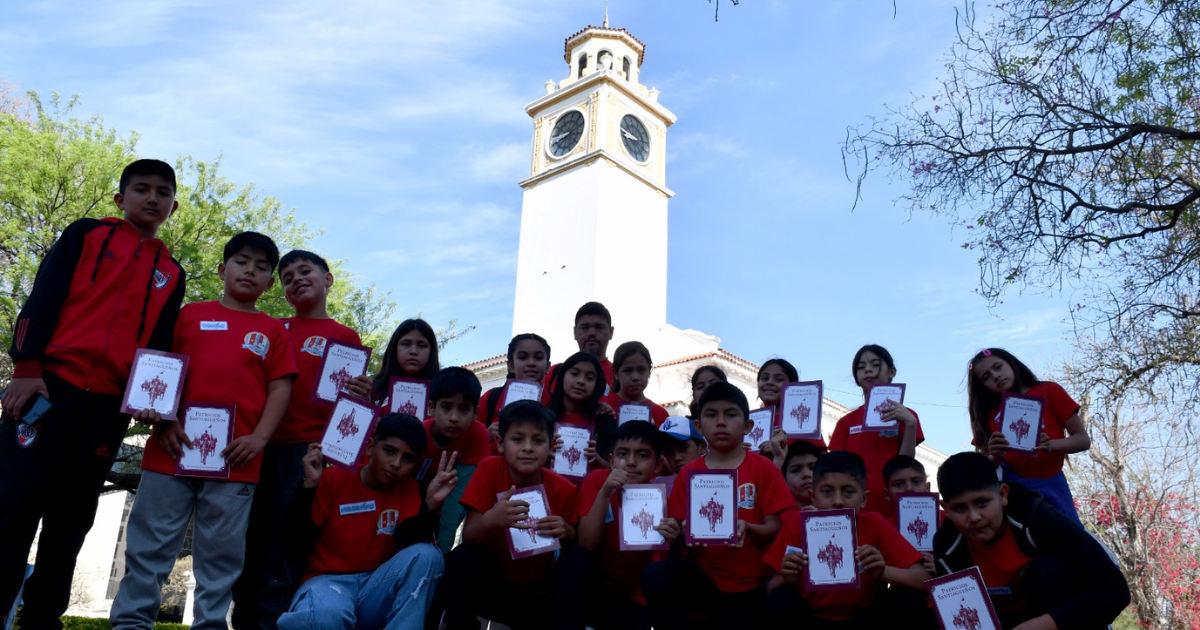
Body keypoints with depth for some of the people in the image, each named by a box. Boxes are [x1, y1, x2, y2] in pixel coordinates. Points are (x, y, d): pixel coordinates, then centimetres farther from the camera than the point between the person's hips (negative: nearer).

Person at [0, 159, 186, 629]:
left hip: (109, 409, 3)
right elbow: (42, 300, 2)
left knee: (69, 523, 7)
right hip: (50, 386, -3)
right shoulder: (86, 235, 10)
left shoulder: (171, 273, 18)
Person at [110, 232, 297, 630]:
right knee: (150, 543, 5)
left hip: (235, 458, 0)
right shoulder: (190, 314, 13)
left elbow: (280, 388, 5)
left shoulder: (273, 332, 12)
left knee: (221, 552, 4)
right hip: (175, 448, 1)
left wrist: (259, 438, -8)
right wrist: (162, 421, -5)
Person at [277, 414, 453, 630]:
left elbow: (408, 545, -9)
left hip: (376, 586, 3)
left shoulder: (407, 488, 5)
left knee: (427, 554, -25)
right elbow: (301, 539, -8)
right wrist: (310, 485, -20)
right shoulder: (333, 478, -2)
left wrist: (430, 503, -23)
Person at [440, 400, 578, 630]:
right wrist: (490, 519, -40)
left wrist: (568, 534, -25)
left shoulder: (563, 490, -13)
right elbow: (468, 539, -18)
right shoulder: (490, 469, -15)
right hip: (490, 582, -1)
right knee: (464, 558, -30)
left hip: (538, 593, 1)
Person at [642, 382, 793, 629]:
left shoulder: (764, 469, -1)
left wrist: (747, 528, -24)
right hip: (701, 574, 1)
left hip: (746, 584, -1)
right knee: (654, 576, -25)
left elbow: (775, 528, -4)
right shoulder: (688, 474, 4)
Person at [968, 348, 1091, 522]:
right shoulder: (991, 415, 10)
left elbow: (1083, 440, 3)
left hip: (1050, 486, -1)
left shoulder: (1049, 392, 6)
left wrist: (1050, 445, -17)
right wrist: (995, 457, -17)